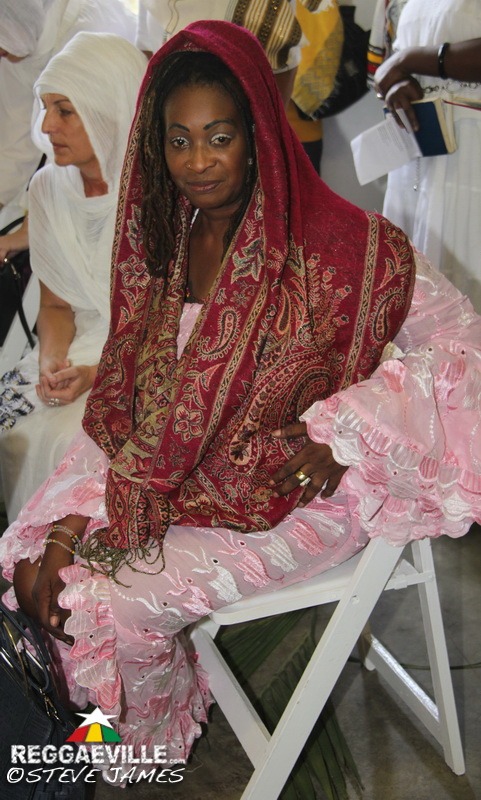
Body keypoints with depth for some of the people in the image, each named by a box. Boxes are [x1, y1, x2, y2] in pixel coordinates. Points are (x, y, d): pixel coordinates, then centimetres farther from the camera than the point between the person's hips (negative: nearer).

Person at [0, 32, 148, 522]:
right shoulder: (49, 187, 3)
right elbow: (55, 305, 10)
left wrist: (99, 375, -21)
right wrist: (52, 362, -10)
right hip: (77, 352, 5)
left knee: (66, 439, -28)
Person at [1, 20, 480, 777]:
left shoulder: (342, 244, -19)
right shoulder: (162, 242, -2)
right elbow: (123, 403, -2)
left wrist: (344, 432, -21)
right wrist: (65, 532, -12)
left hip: (287, 495, -6)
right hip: (172, 478, 6)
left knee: (119, 603, -16)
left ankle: (158, 740, 21)